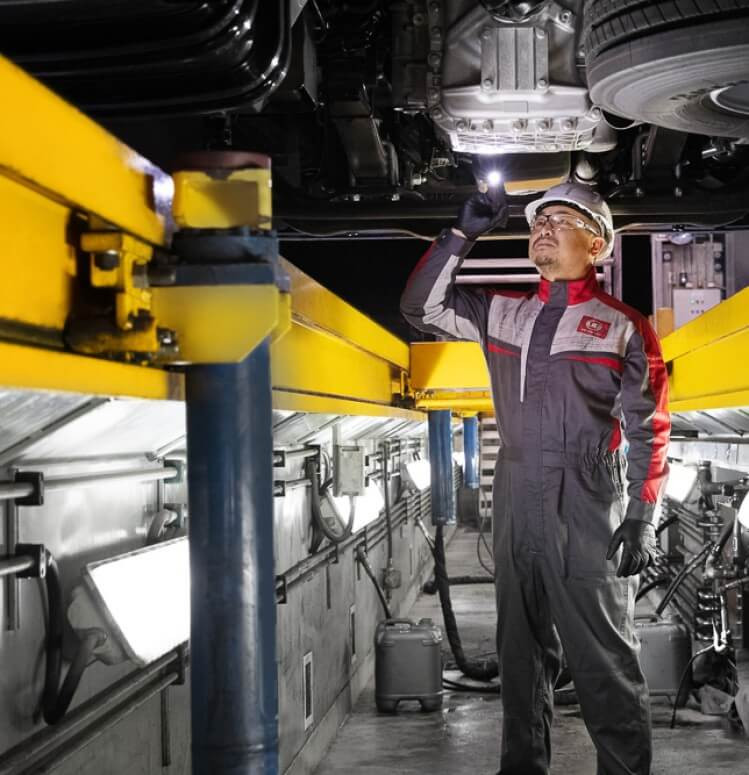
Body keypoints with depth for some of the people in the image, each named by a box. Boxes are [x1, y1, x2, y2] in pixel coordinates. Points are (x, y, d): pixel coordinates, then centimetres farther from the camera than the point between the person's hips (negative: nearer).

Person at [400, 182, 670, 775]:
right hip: (516, 504, 5)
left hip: (588, 508, -5)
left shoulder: (624, 327, 0)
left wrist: (642, 519, -10)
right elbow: (422, 307, 12)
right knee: (522, 651, 13)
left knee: (604, 659, -3)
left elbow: (648, 431, -3)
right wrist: (462, 234, 4)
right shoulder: (503, 313, 13)